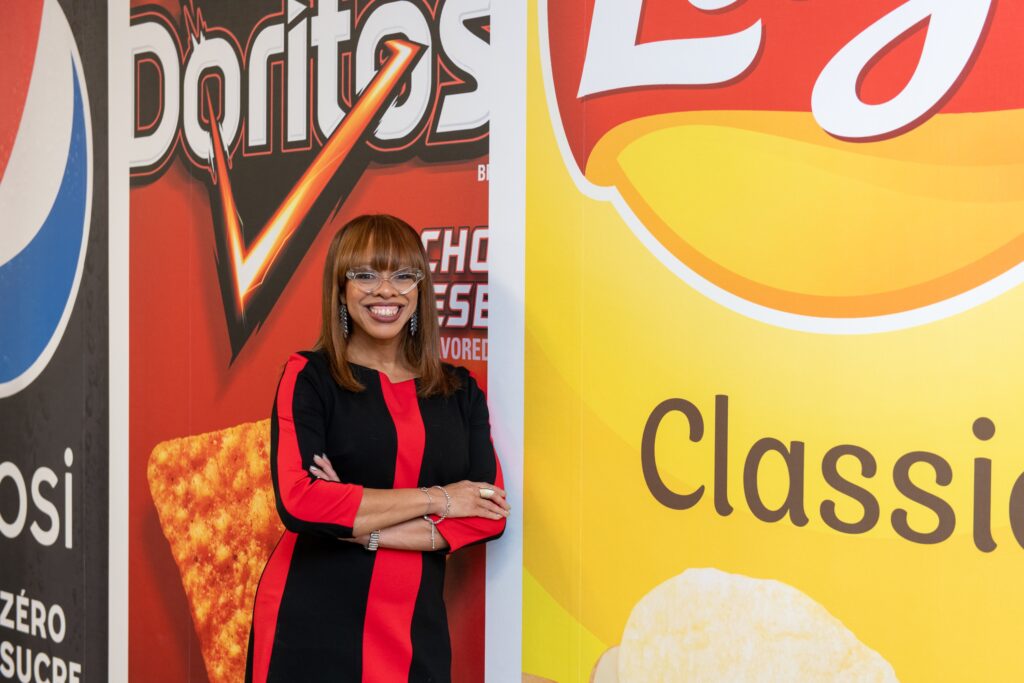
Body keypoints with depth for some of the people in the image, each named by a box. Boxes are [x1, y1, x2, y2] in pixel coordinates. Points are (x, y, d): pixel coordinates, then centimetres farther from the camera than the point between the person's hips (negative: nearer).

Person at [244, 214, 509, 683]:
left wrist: (364, 530, -13)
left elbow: (488, 517, -2)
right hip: (312, 627, -3)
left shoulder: (460, 392, 7)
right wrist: (435, 498, -11)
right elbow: (297, 501, -17)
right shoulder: (309, 377, -3)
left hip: (416, 630, 3)